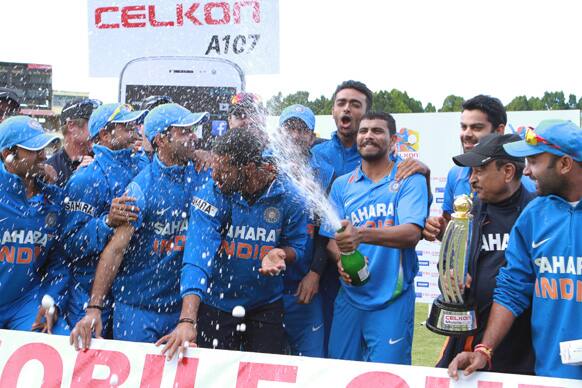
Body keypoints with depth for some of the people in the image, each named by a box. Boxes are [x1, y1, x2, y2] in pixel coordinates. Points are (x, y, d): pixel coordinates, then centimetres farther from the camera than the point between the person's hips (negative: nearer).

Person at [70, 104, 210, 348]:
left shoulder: (201, 177, 1)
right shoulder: (142, 188, -13)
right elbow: (115, 248, -16)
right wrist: (94, 309, -23)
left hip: (180, 303, 4)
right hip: (137, 307, -4)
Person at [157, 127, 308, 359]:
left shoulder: (287, 197, -13)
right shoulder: (211, 196, -18)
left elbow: (296, 245, 2)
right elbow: (198, 256, -29)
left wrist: (279, 254, -24)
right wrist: (187, 320, -40)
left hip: (266, 305, 1)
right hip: (215, 305, -1)